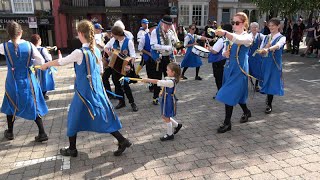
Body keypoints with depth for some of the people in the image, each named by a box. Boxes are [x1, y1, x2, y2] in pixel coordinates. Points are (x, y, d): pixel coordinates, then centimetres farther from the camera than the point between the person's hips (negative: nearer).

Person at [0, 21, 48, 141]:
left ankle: (10, 132, 35)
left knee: (11, 107, 20)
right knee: (34, 107, 8)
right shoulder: (29, 45, -12)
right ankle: (42, 133, 7)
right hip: (28, 81, 0)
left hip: (13, 82, 1)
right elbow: (41, 61, -9)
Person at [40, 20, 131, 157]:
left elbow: (61, 62, -2)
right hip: (97, 88, 6)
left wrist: (46, 65, 15)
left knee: (75, 117, 12)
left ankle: (72, 149, 26)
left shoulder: (79, 52, -15)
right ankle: (122, 140, 9)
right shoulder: (97, 50, 3)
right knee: (103, 116, 12)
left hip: (84, 91, -6)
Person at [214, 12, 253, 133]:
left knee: (229, 94, -9)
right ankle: (246, 112, 43)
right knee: (236, 93, 19)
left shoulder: (248, 37, -10)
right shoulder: (230, 36, 9)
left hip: (239, 69, -7)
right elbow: (224, 51, 17)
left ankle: (227, 123, 4)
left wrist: (224, 33, -51)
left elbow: (239, 40, -34)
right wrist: (225, 54, -9)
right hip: (229, 67, 7)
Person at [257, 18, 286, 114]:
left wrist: (268, 49, -47)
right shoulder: (266, 37, 9)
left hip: (275, 63, -5)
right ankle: (268, 97, 35)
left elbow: (277, 46, -29)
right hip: (265, 61, 5)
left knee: (272, 82, -4)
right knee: (266, 80, 12)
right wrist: (266, 46, -15)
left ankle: (269, 104, 6)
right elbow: (261, 50, 6)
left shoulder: (281, 38, -6)